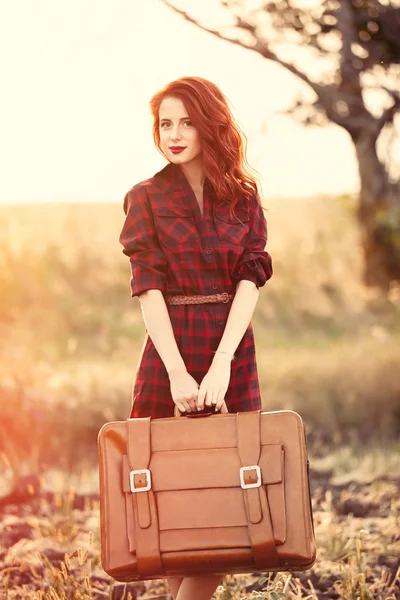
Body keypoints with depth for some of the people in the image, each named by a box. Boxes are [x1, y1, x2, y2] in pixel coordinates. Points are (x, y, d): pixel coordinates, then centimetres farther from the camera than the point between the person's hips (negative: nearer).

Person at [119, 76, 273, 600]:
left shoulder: (243, 195, 6)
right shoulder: (147, 199, 1)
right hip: (171, 347, -2)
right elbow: (149, 288, -7)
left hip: (232, 350, 2)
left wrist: (222, 364, -17)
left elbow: (250, 280, -4)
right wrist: (178, 371, -19)